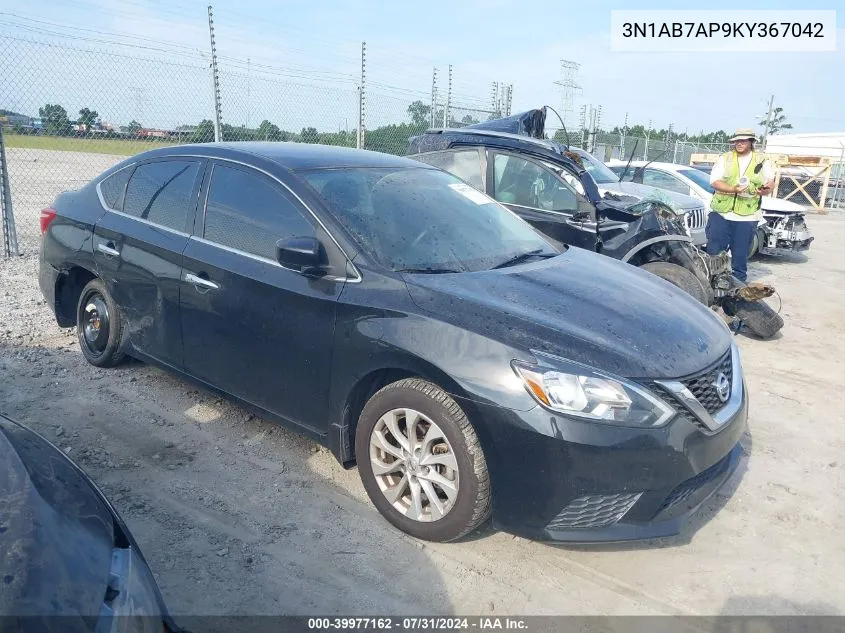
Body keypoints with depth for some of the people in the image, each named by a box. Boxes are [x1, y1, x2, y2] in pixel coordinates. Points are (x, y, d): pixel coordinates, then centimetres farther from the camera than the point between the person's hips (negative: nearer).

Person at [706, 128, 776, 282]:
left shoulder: (762, 162, 9)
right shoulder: (725, 158, 6)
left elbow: (771, 182, 13)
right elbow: (714, 181, -3)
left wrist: (766, 189, -12)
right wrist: (733, 189, -19)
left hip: (747, 217, 0)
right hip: (721, 213, 0)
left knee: (740, 254, 4)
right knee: (714, 251, 1)